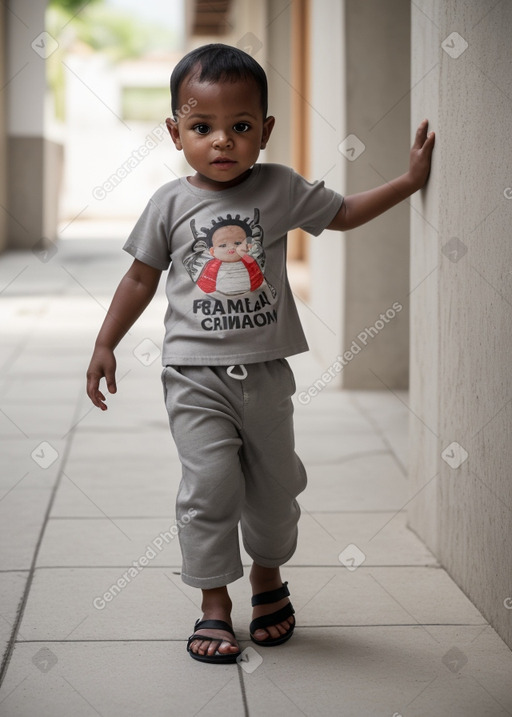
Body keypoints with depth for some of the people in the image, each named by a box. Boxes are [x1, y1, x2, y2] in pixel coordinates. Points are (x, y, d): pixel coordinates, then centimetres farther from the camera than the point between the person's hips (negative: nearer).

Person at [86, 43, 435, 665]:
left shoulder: (281, 189, 1)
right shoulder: (171, 204, -2)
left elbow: (343, 214, 13)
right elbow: (141, 276, 7)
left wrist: (409, 179, 8)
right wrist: (105, 344, 6)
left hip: (265, 371, 2)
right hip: (196, 374, -2)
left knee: (275, 481, 12)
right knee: (211, 484, -8)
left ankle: (268, 576, 36)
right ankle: (214, 601, 7)